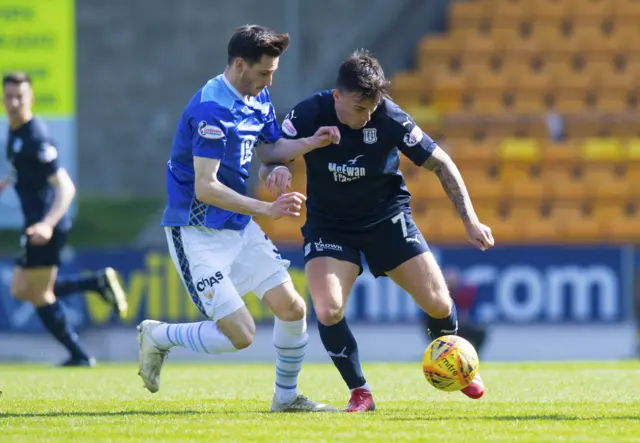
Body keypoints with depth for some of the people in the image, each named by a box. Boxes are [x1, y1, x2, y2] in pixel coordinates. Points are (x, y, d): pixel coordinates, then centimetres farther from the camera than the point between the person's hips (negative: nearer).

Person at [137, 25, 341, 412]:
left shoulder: (258, 98, 5)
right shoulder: (212, 110, -24)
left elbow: (275, 145, 21)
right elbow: (205, 187, -27)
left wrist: (311, 143, 0)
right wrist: (267, 209, -30)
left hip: (239, 226, 9)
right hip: (197, 232, -9)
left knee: (293, 308, 2)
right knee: (240, 335, -13)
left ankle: (286, 397, 21)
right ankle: (158, 337, 11)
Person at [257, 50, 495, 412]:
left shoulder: (389, 117, -20)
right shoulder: (309, 115, -21)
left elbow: (440, 163, -10)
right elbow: (271, 157, -9)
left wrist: (470, 220, -14)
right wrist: (277, 169, -35)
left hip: (387, 216, 0)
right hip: (329, 225, 0)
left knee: (438, 304, -4)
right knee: (328, 311, -22)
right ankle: (360, 393, 0)